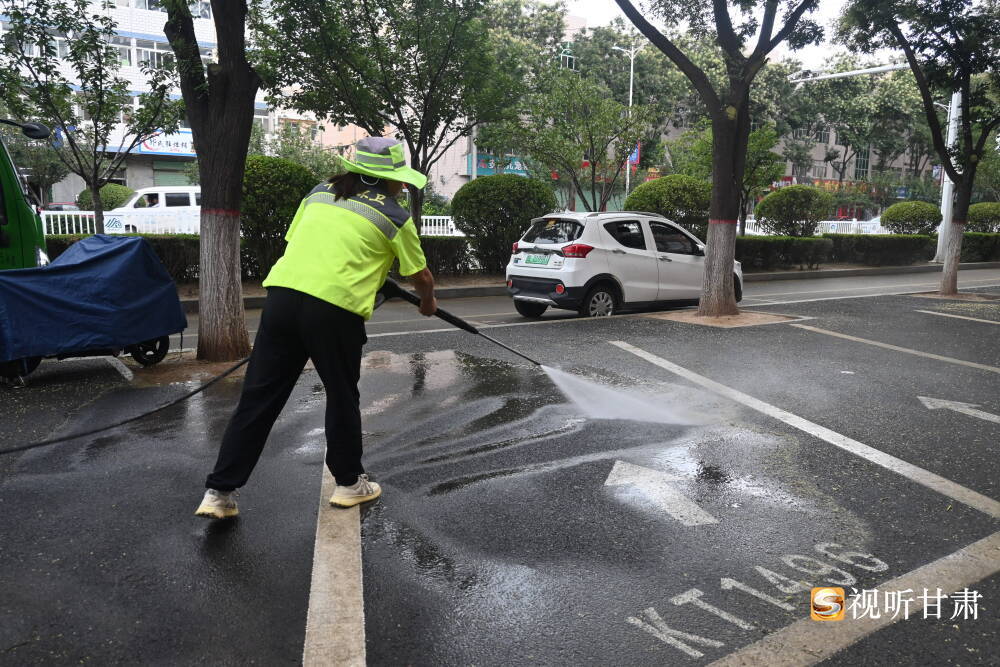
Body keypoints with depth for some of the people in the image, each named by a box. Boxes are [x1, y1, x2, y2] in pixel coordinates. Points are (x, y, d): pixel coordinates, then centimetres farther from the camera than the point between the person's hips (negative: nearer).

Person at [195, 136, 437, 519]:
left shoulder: (319, 193, 21)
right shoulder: (394, 216, 9)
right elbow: (420, 276, 18)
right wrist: (428, 302, 39)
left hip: (282, 293, 5)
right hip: (335, 308, -4)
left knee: (258, 398, 9)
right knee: (342, 399, 14)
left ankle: (219, 492, 13)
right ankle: (349, 483, 30)